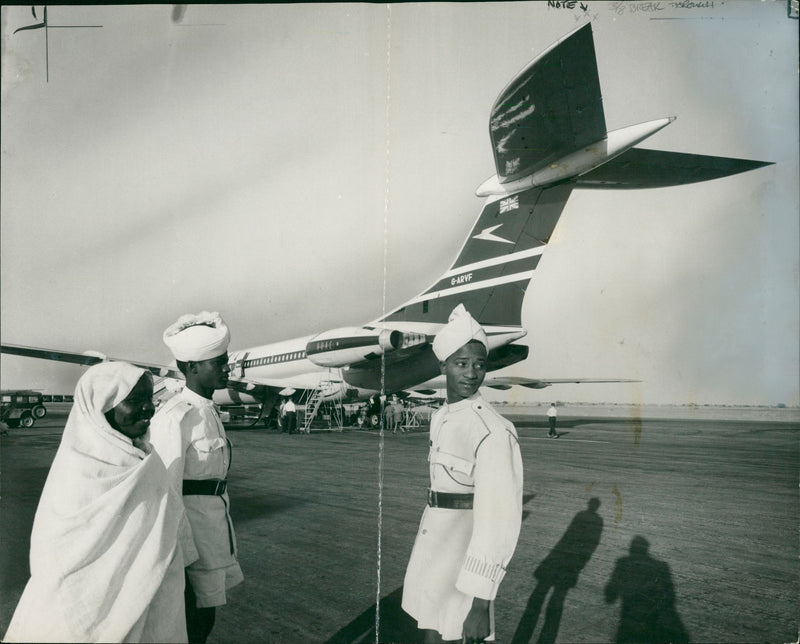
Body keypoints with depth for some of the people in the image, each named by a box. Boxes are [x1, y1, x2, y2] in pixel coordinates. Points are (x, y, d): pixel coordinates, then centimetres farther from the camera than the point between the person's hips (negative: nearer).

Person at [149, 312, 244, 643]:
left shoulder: (210, 411, 10)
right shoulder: (175, 417, -19)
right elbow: (167, 492, -21)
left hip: (215, 526, 9)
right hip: (189, 529, -9)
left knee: (204, 616, 18)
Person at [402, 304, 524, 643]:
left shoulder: (492, 430, -20)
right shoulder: (441, 417, 6)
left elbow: (498, 517, -24)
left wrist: (480, 604, -26)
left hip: (464, 548, -8)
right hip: (432, 542, 8)